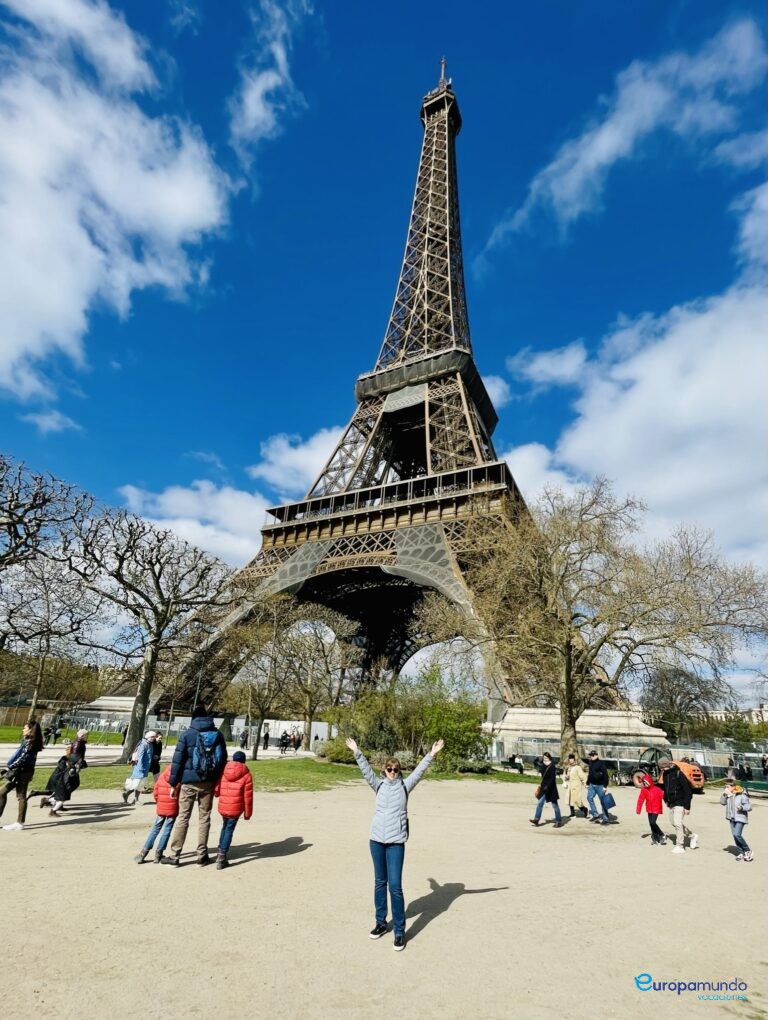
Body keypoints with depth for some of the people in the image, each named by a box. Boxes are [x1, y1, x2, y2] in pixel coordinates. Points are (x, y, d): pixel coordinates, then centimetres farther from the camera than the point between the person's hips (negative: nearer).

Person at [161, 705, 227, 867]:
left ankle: (173, 856, 11)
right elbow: (223, 760, 7)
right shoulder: (218, 735, 4)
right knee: (204, 817, 10)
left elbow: (178, 760, -6)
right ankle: (202, 856, 15)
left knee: (183, 817, 8)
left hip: (189, 782, -2)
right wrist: (218, 782, 15)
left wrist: (173, 783, 0)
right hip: (208, 782, 2)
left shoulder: (187, 734, -5)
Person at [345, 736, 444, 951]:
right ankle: (381, 923, 30)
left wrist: (432, 754, -17)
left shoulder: (405, 786, 2)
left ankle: (400, 931, 7)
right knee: (380, 882, 14)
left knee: (395, 886, -4)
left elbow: (419, 770, -7)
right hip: (376, 839, 3)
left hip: (396, 841, -2)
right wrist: (356, 752, -12)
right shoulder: (379, 785, 5)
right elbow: (366, 770, -3)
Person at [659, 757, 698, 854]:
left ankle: (680, 846, 2)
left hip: (680, 803, -8)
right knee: (674, 822, 16)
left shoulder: (678, 774, -18)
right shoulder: (665, 775, 5)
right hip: (671, 804, 8)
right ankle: (692, 836, 35)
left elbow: (688, 791, -18)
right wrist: (666, 800, 12)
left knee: (678, 823, -9)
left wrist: (687, 807, -18)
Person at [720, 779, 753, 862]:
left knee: (737, 835, -16)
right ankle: (742, 852, 23)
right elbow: (722, 802, 4)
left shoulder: (742, 795, -16)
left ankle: (748, 851, 4)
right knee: (734, 835, 7)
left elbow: (749, 807, -13)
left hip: (740, 818, -6)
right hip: (731, 818, 6)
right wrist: (724, 795, -11)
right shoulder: (728, 794, 2)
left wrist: (742, 807, -31)